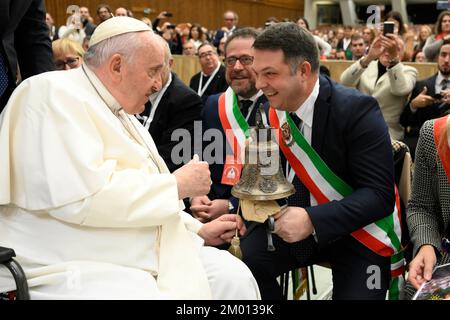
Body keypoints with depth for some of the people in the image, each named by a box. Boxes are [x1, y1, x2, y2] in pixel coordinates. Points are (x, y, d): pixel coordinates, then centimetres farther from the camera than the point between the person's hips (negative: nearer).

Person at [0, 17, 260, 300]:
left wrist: (198, 230, 14)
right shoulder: (54, 95, -12)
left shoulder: (122, 113, 18)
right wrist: (176, 184, -15)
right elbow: (81, 195, -25)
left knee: (234, 277, -4)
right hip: (78, 270, -9)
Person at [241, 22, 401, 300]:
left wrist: (313, 220, -32)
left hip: (359, 233, -4)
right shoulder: (274, 112, -1)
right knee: (239, 261, -18)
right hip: (301, 219, 4)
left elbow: (380, 195, -23)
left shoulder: (357, 110, -19)